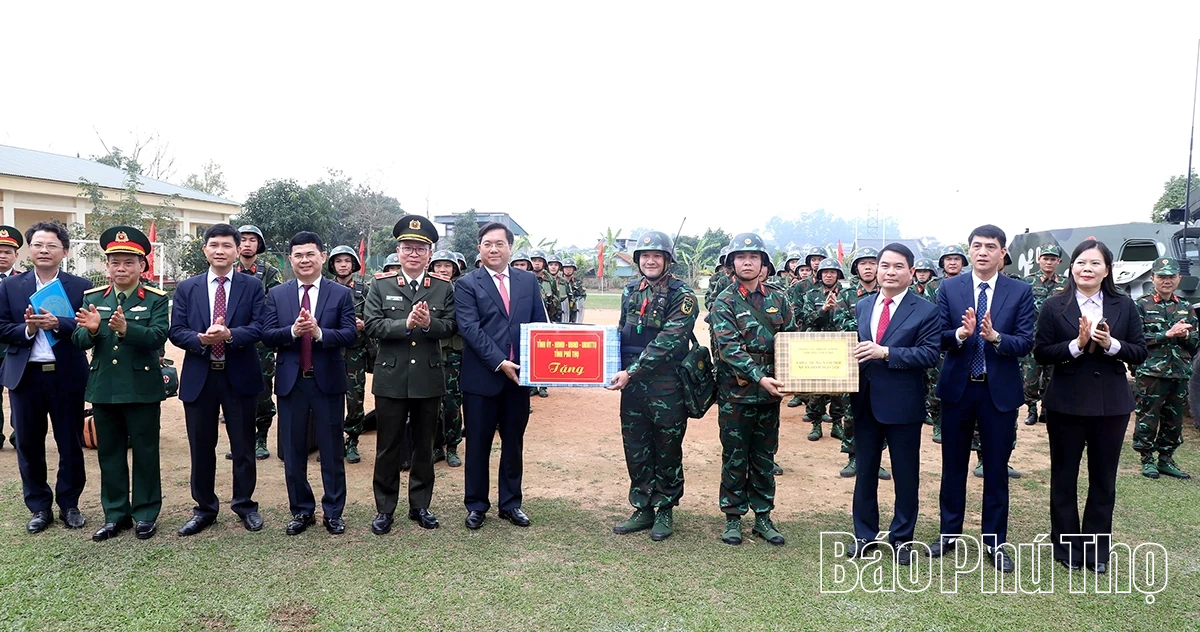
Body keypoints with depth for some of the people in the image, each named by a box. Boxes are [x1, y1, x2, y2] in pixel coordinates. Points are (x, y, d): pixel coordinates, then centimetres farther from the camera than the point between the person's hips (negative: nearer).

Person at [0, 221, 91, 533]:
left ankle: (70, 505, 22)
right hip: (25, 376, 2)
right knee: (29, 445, 9)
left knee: (71, 444, 7)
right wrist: (27, 329, -17)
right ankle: (39, 507, 23)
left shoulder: (81, 286, 0)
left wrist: (58, 324, -25)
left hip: (67, 376, -2)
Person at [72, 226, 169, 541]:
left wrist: (126, 328, -34)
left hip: (142, 389, -4)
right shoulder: (92, 298, 7)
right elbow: (79, 341, 1)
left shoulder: (157, 299, -4)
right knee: (109, 453, 12)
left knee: (145, 452, 6)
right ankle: (115, 514, 24)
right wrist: (91, 329, -21)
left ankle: (145, 514, 17)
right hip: (103, 389, 4)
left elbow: (158, 337, -17)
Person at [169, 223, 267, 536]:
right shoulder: (187, 288, 6)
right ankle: (204, 508, 25)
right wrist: (201, 338, -20)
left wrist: (229, 335, -25)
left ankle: (245, 504, 25)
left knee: (243, 445, 8)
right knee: (201, 447, 10)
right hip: (198, 377, 2)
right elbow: (176, 331, 0)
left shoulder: (252, 286, 1)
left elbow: (260, 327, -9)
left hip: (240, 377, -1)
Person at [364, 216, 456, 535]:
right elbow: (372, 325, -7)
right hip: (391, 379, -1)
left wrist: (429, 323, -23)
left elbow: (450, 327, -2)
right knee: (388, 446, 7)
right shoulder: (381, 286, 2)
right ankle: (385, 509, 20)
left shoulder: (444, 288, 5)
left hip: (429, 380, 1)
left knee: (424, 445, 12)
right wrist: (406, 323, -22)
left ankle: (420, 505, 26)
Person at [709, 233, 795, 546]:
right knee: (735, 457, 6)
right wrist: (759, 377, -25)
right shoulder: (724, 303, -5)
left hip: (770, 392, 3)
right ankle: (733, 518, 19)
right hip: (735, 393, -3)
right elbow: (728, 348, -16)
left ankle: (763, 517, 24)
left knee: (765, 457, 12)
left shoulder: (778, 299, 6)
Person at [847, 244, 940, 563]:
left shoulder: (925, 311, -6)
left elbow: (929, 354, -15)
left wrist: (885, 352, -24)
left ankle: (902, 537, 26)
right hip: (865, 401, 4)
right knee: (865, 470, 14)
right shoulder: (862, 307, 9)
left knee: (905, 474, 9)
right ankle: (864, 533, 28)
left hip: (903, 404, -4)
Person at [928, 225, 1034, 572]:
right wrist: (960, 333, -25)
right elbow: (938, 337, -5)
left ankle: (994, 541, 22)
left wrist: (995, 336, -27)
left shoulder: (1020, 292, -2)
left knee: (996, 469, 8)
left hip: (1000, 390, -1)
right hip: (957, 387, 1)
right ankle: (949, 533, 27)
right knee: (953, 465, 12)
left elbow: (1026, 342, -8)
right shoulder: (949, 288, 0)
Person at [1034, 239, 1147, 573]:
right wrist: (1076, 345, -22)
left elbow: (1140, 352, 1)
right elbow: (1041, 354, -7)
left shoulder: (1124, 306, 2)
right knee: (1064, 477, 9)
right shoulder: (1054, 307, -3)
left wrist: (1112, 344, -18)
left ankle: (1097, 548, 25)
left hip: (1111, 404, 2)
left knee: (1103, 479, 11)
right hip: (1066, 403, -1)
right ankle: (1066, 546, 24)